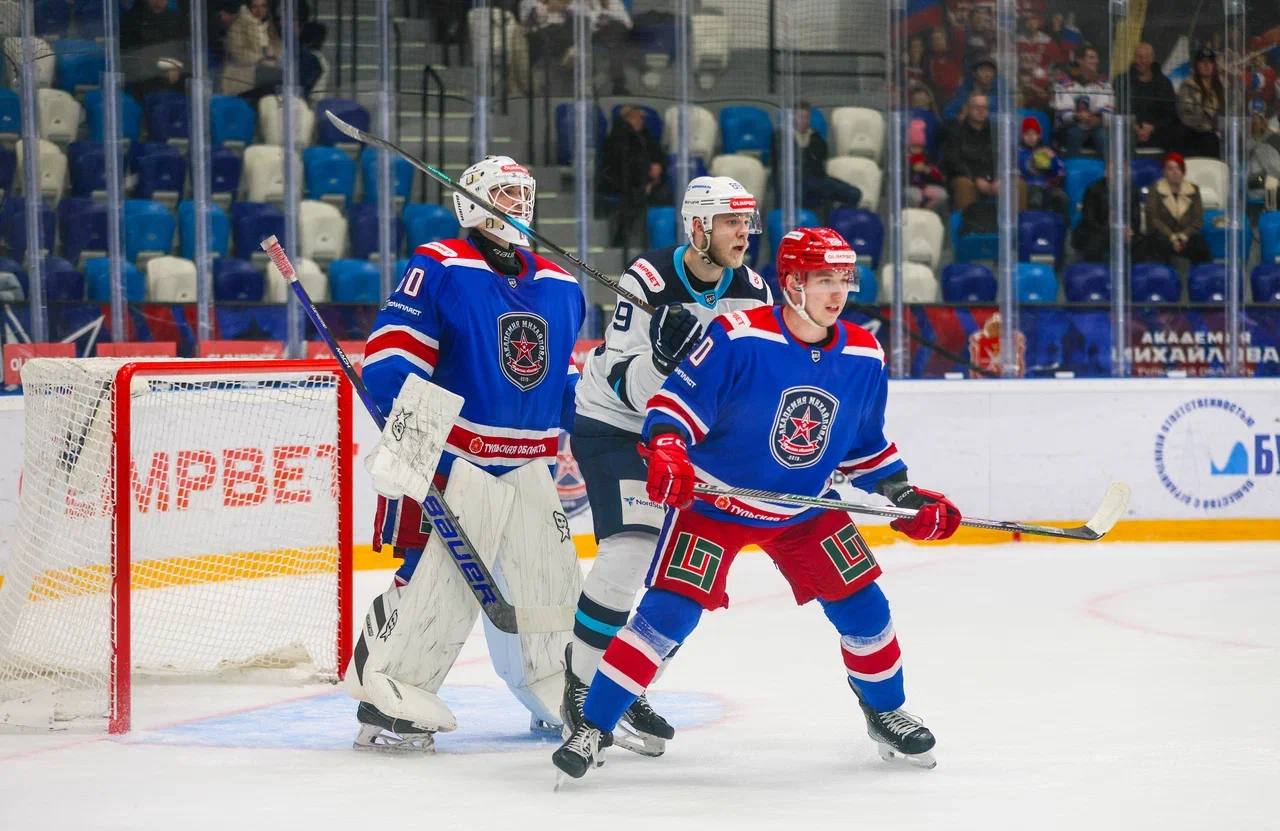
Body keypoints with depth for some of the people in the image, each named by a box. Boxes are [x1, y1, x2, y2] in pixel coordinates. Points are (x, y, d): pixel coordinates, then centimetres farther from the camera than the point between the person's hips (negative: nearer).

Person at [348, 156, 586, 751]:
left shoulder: (559, 287, 14)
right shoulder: (438, 268, -7)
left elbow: (567, 378, 25)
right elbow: (390, 354, -14)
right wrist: (401, 430, -25)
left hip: (528, 464, 7)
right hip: (450, 457, -7)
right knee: (437, 574, -14)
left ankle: (561, 697, 23)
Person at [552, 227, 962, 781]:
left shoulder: (863, 357, -5)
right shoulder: (738, 338, -23)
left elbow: (864, 443, 9)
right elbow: (677, 401, -21)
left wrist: (905, 495, 0)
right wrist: (666, 453, -39)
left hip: (806, 509, 5)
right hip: (714, 502, -5)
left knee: (860, 604, 4)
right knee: (669, 611, -15)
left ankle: (886, 713, 29)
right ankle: (594, 728, -8)